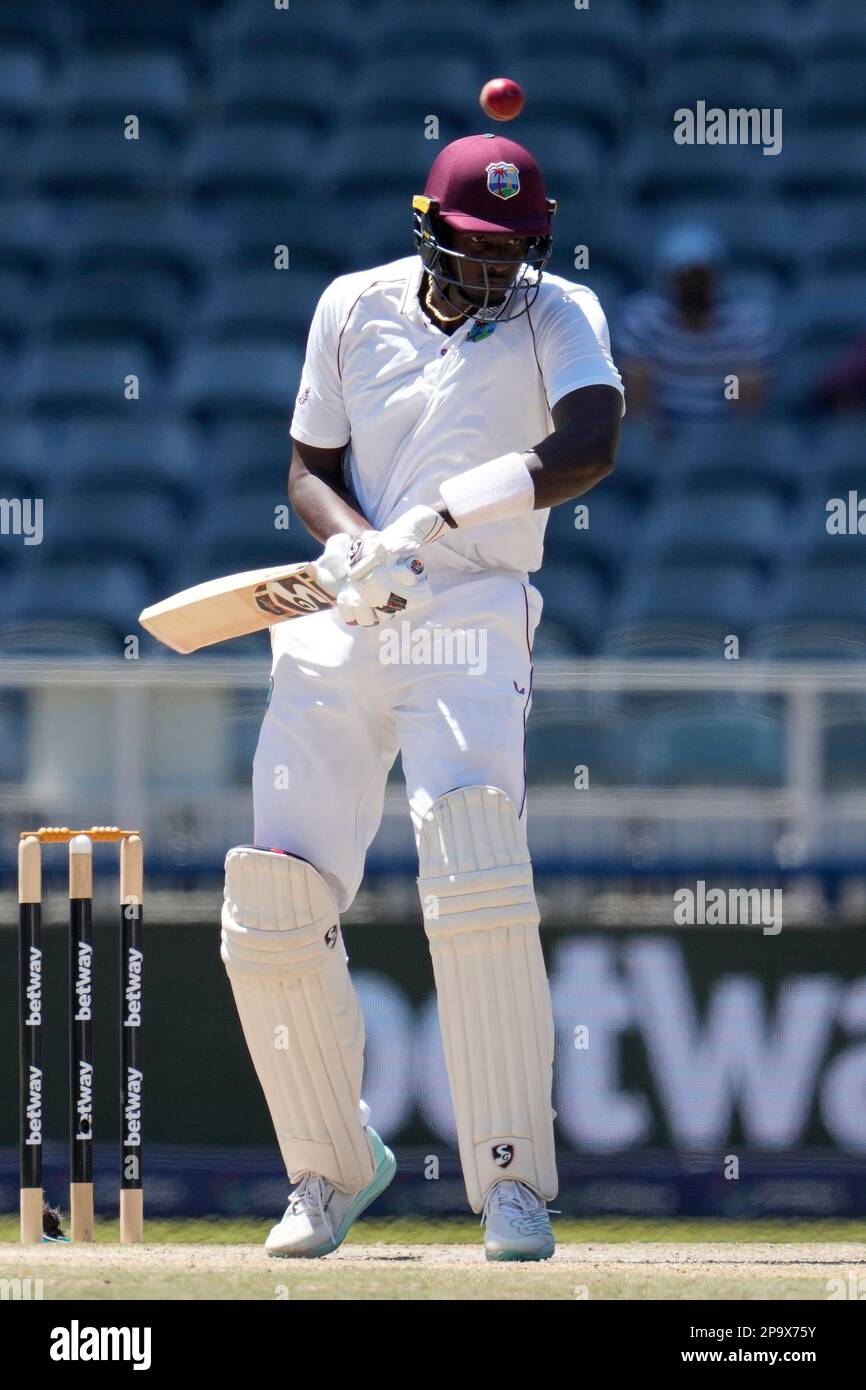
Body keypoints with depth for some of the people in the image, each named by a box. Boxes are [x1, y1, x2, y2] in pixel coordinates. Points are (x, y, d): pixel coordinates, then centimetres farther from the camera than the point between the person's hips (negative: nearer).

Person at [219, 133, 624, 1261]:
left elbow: (589, 448, -16)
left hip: (471, 619, -3)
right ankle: (332, 1166, 16)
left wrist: (436, 518, -23)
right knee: (273, 908, -3)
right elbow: (309, 468, 15)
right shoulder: (354, 308, 11)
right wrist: (349, 542, -9)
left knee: (479, 887, -23)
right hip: (339, 627, 4)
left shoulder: (557, 317, 2)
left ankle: (512, 1180, -18)